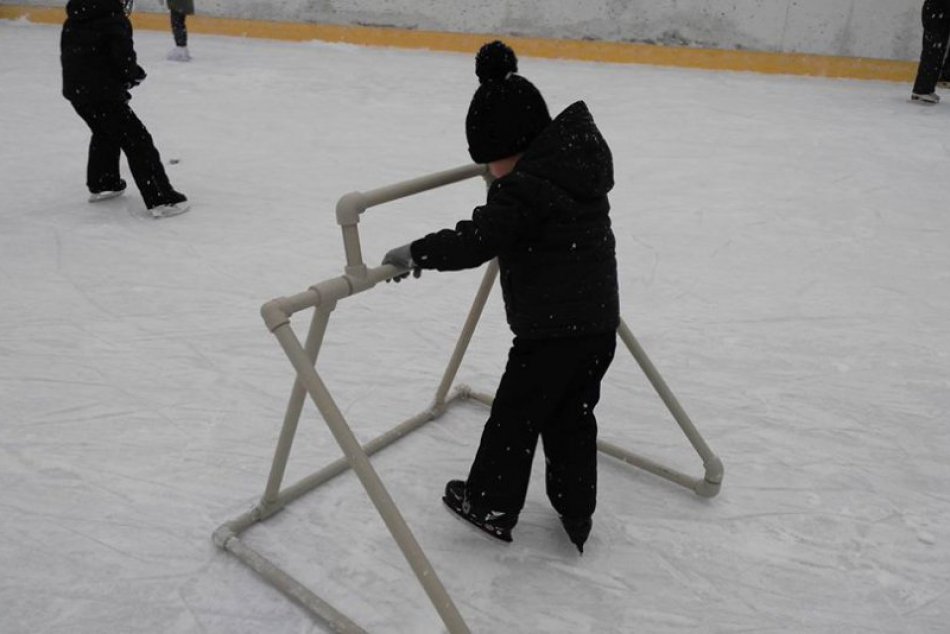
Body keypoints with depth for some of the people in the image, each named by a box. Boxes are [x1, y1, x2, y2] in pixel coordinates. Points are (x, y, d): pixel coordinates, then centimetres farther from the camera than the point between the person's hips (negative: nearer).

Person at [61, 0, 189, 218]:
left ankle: (101, 184, 44)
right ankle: (161, 200, -10)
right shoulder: (115, 20, -14)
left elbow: (66, 52, 18)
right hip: (102, 92, -9)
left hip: (74, 88, 9)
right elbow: (124, 59, -20)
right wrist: (135, 74, 2)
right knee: (136, 140, -6)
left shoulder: (74, 18, 13)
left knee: (105, 132, 31)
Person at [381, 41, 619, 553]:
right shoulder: (582, 156, 5)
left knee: (515, 416, 10)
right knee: (572, 417, 20)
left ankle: (490, 506, 29)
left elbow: (476, 240, -26)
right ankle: (576, 514, 31)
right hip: (600, 322, 9)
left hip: (552, 329, -8)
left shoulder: (523, 188, -22)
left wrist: (414, 253, -15)